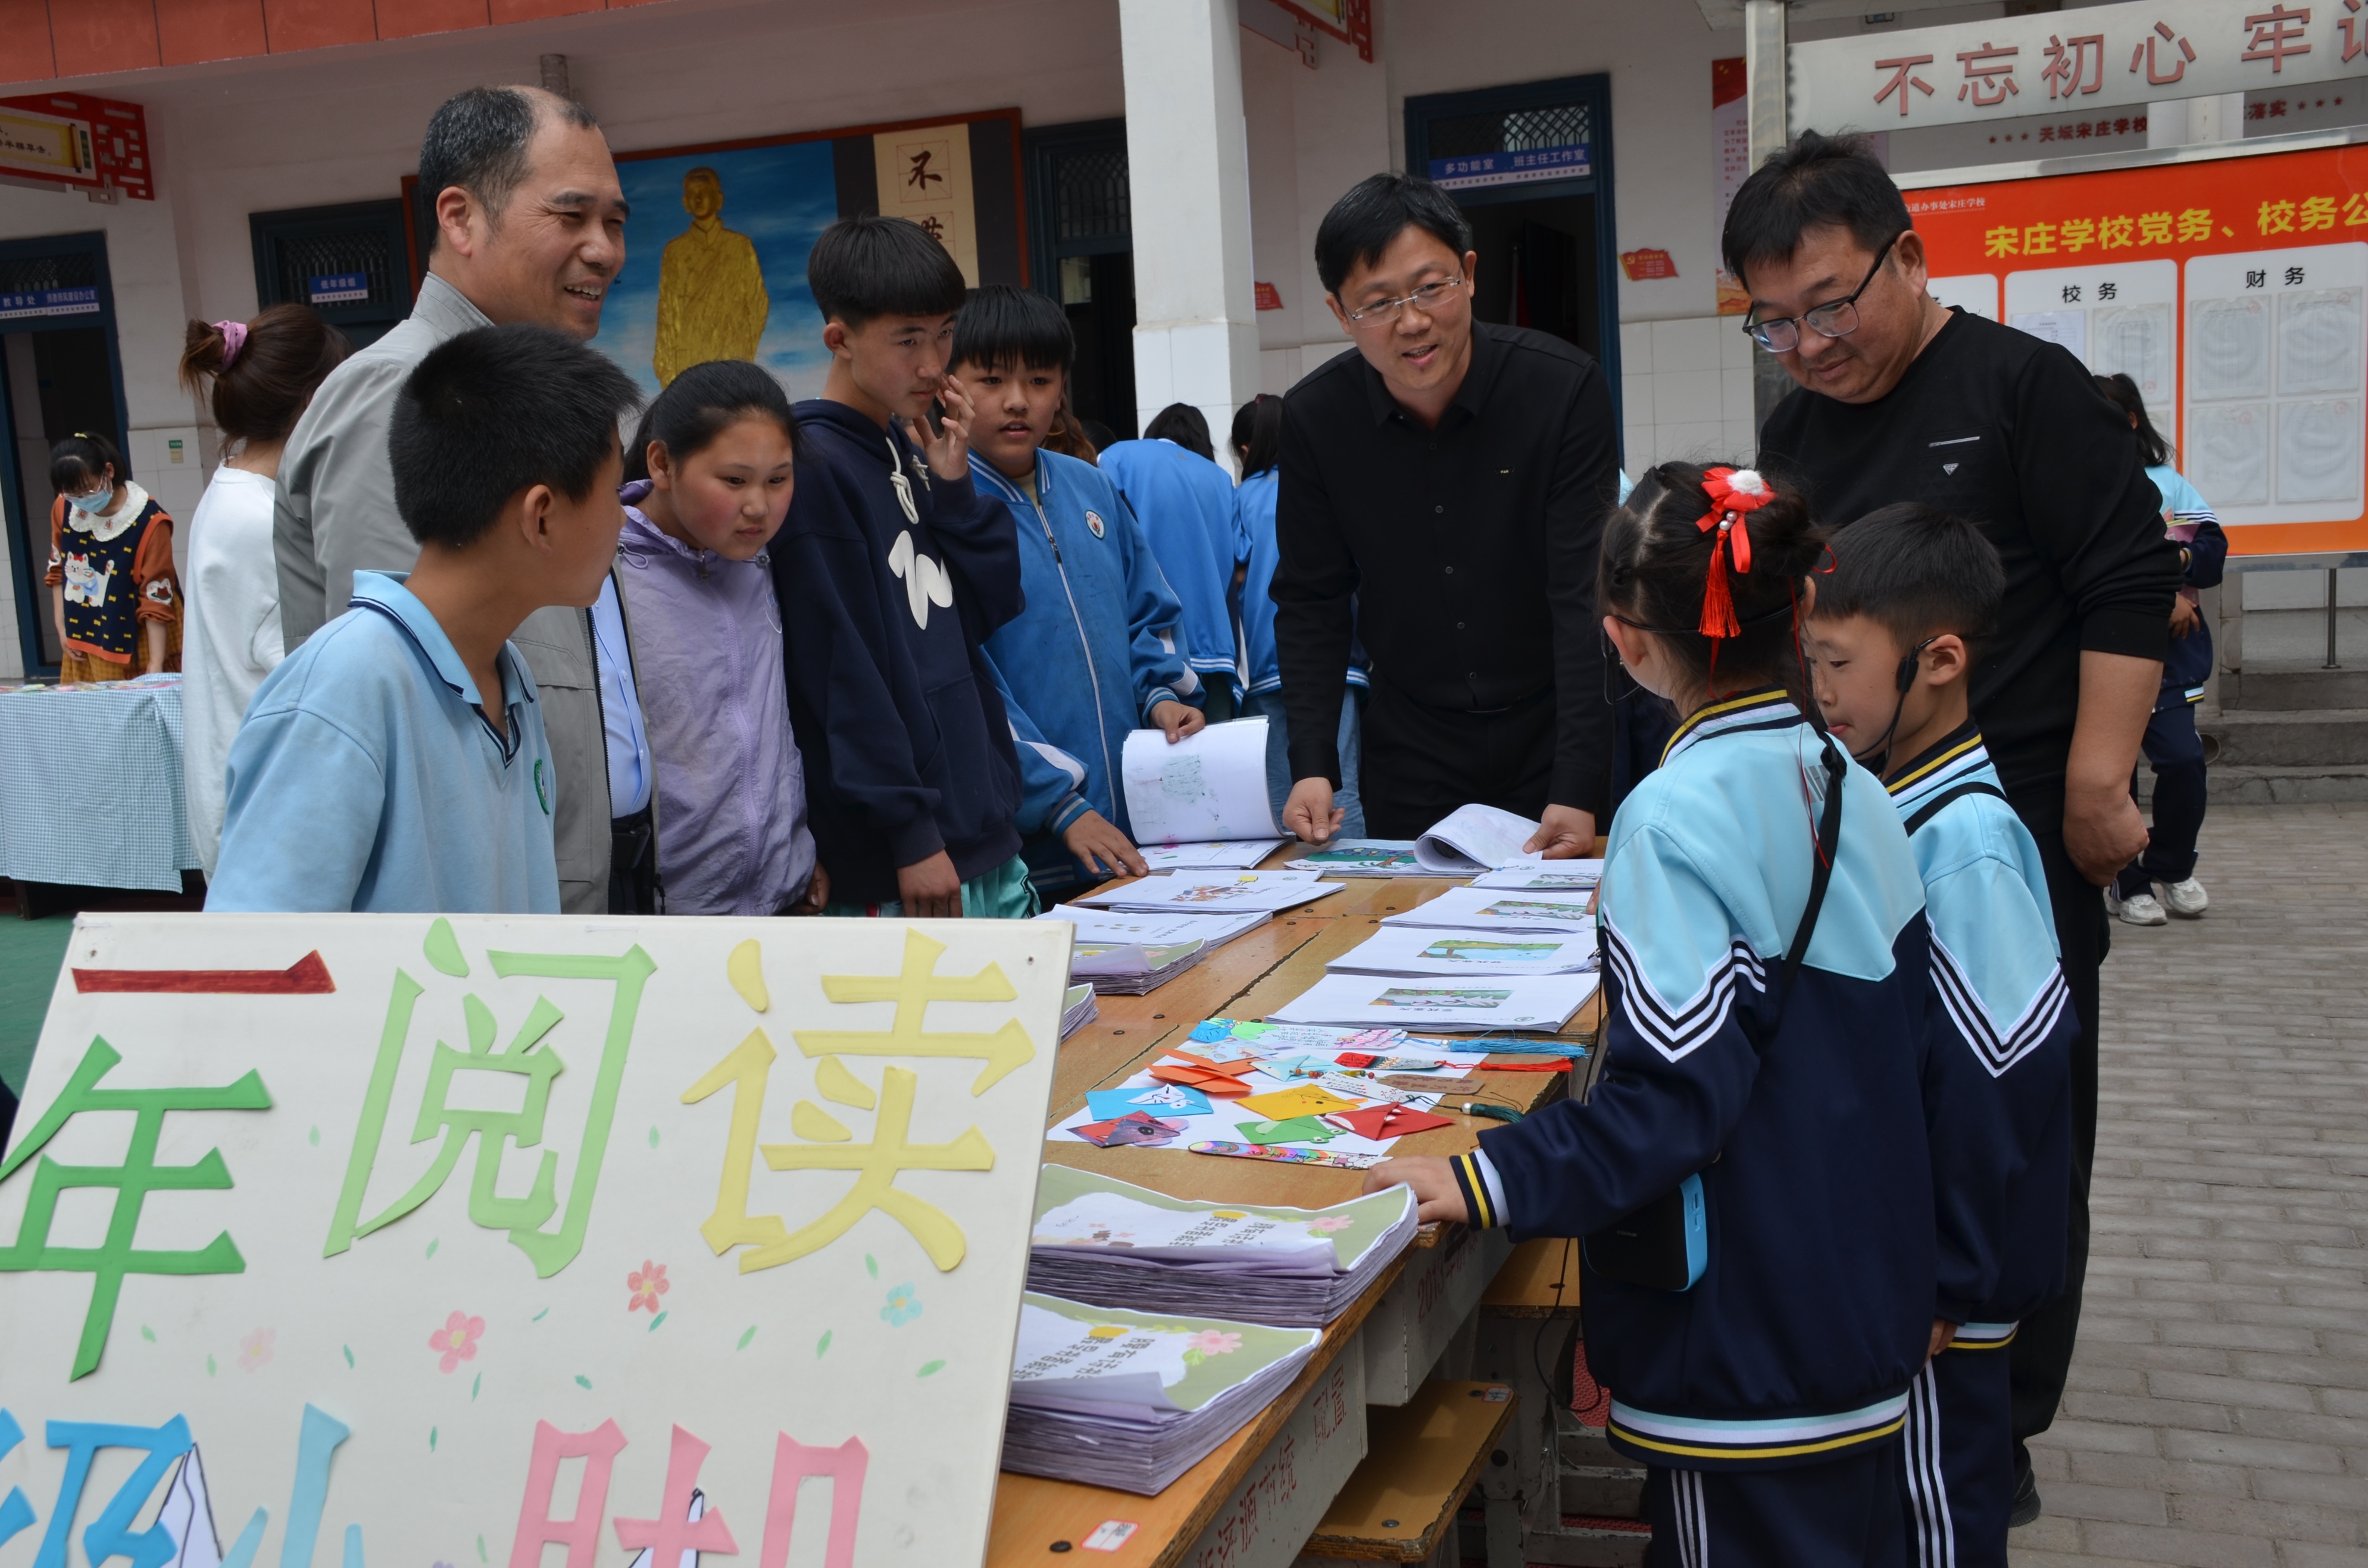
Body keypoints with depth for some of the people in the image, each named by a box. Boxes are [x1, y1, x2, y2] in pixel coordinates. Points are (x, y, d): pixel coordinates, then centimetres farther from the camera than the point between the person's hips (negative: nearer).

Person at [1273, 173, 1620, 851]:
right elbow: (1311, 600, -1)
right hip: (1410, 749, 2)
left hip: (1552, 734, -1)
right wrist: (1313, 765, -12)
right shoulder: (1314, 416, -8)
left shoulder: (1564, 388, -15)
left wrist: (1578, 788, -26)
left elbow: (1587, 599, -18)